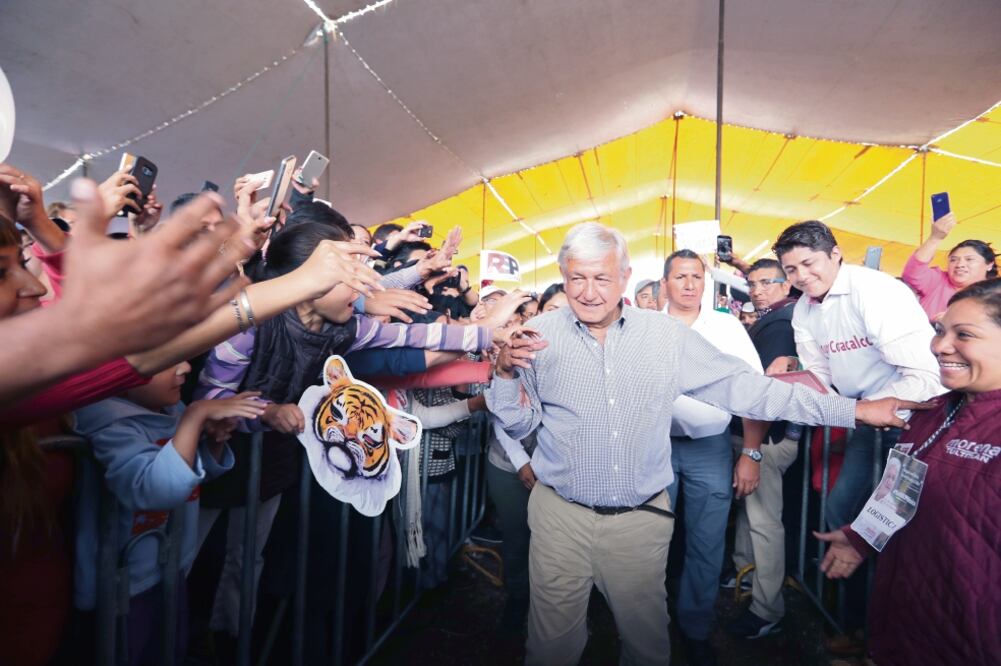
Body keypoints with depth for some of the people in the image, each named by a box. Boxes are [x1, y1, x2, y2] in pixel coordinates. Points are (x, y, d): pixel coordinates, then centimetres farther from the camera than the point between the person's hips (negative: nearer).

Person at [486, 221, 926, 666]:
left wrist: (854, 410, -4)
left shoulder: (667, 335, -5)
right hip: (561, 515, 0)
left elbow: (743, 386, -3)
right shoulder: (540, 335, -6)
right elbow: (519, 424, 0)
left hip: (642, 518, 1)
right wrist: (506, 372, -19)